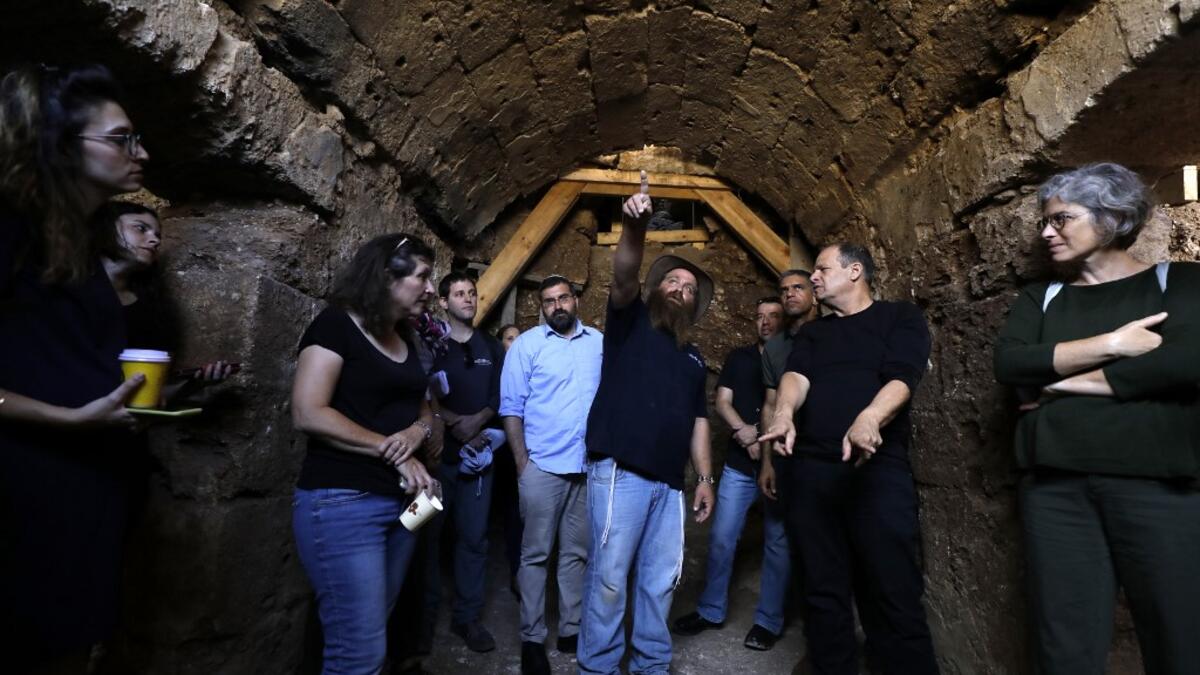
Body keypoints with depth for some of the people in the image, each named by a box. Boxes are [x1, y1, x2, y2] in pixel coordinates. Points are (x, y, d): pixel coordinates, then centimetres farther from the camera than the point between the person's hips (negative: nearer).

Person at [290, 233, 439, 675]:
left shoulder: (405, 339, 14)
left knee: (371, 638, 17)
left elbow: (422, 407, 18)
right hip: (342, 504, -8)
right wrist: (391, 450, -18)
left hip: (401, 502, 8)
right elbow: (307, 414, -18)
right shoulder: (336, 326, -9)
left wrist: (418, 430, -6)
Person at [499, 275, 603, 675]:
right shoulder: (526, 345, -1)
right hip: (543, 466, -2)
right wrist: (522, 464, -7)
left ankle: (571, 630, 28)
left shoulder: (600, 343, 6)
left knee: (576, 552, 14)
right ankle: (532, 639, 20)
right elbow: (512, 409, -2)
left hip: (591, 467, 3)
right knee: (536, 554, 7)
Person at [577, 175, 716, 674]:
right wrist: (634, 228, -31)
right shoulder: (630, 321, 7)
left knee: (661, 579, 11)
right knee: (609, 576, -2)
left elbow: (697, 421, 21)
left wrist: (705, 477, 13)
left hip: (669, 482, 6)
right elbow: (623, 277, -14)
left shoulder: (693, 357, 22)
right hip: (620, 473, -5)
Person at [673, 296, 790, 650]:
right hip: (739, 463, 3)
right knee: (721, 538, 4)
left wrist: (761, 436, -11)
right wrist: (744, 431, -12)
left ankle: (769, 621, 18)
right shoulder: (739, 357, 12)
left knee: (777, 542, 5)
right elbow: (723, 401, 5)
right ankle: (711, 610, 19)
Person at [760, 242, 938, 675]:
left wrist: (870, 417, -30)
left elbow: (901, 379, -9)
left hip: (878, 468, -4)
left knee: (894, 595, -3)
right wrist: (784, 414, -22)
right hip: (811, 471, 4)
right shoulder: (811, 333, 20)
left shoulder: (900, 318, 8)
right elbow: (795, 376, 1)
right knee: (823, 592, 9)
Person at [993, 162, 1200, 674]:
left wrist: (1071, 381, -7)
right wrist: (1111, 345, -9)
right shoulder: (1039, 299, 15)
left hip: (1157, 483, -2)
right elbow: (1008, 363, -3)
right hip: (1055, 486, 2)